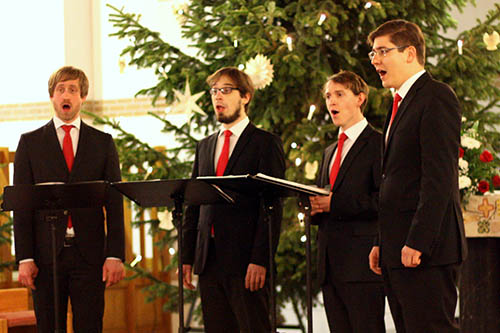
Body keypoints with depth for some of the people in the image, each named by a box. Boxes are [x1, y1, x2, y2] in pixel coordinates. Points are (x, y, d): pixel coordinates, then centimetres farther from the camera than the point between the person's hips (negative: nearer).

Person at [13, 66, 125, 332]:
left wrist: (115, 255, -5)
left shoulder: (103, 143, 10)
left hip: (89, 252, 0)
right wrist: (24, 258, -6)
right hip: (46, 254, 0)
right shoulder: (30, 143, 8)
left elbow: (115, 203, 5)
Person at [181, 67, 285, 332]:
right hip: (208, 261, 6)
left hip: (245, 261, -6)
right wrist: (187, 258, 9)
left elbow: (272, 206, -8)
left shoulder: (266, 143, 0)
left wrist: (259, 260, -16)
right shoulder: (205, 146, 19)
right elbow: (193, 207, 18)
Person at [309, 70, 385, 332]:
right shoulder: (330, 152, 24)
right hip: (331, 266, 8)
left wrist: (335, 203, -18)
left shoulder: (379, 144, -3)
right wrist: (313, 207, 3)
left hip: (362, 263, -8)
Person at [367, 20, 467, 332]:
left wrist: (417, 242, -22)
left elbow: (439, 177, -18)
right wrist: (384, 244, 16)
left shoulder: (436, 97, -9)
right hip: (398, 251, 10)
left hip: (426, 251, -10)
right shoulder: (402, 103, 22)